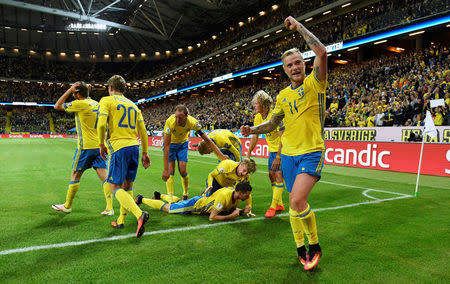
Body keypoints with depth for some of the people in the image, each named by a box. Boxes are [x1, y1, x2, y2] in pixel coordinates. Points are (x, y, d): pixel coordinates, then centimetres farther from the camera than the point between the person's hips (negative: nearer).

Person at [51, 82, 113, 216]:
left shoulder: (80, 104, -10)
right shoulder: (96, 104, 11)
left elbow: (57, 106, 3)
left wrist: (69, 90, 3)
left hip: (86, 146, -6)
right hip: (99, 145, 6)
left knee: (75, 175, 10)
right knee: (104, 176, 1)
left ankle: (67, 206, 25)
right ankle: (109, 208, -2)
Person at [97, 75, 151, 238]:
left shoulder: (106, 100, 4)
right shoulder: (133, 105, 20)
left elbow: (101, 124, -12)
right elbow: (143, 131, 16)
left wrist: (101, 145, 2)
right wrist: (145, 153, 20)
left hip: (119, 147, -6)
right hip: (134, 147, 6)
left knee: (115, 187, -2)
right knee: (127, 186, 15)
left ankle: (139, 214, -22)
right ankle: (121, 221, 24)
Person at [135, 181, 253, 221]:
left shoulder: (237, 196, -12)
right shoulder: (224, 196, -38)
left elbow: (232, 208, 7)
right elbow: (212, 217, -35)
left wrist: (242, 211, -13)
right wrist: (231, 216, -34)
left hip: (204, 199, 7)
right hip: (196, 204, -7)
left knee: (180, 203, 31)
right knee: (167, 208, 8)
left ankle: (159, 195, 52)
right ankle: (141, 199, 25)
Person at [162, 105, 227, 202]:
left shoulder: (193, 122, -31)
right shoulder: (170, 122, -38)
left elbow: (207, 140, -21)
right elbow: (166, 146, -36)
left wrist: (221, 155, -24)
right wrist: (166, 169, -39)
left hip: (183, 143, 2)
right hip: (170, 143, -1)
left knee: (183, 171, -5)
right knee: (170, 171, -11)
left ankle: (185, 195, 17)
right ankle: (170, 198, -6)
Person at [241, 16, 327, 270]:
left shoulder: (314, 83, -4)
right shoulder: (283, 95, 10)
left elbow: (322, 52, -21)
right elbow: (273, 123, 20)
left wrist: (298, 26, -12)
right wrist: (253, 130, 1)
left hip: (312, 152, -5)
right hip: (288, 154, 6)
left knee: (297, 200, -21)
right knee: (295, 203, 11)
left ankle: (315, 245, 5)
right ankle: (301, 248, 31)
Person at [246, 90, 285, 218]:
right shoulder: (258, 117, -1)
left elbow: (282, 137, -26)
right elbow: (255, 136, 7)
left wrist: (278, 157, -28)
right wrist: (248, 154, 5)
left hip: (283, 148, -8)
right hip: (272, 149, 8)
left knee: (278, 175, -12)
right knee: (272, 175, 8)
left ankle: (274, 206, -6)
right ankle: (279, 204, 21)